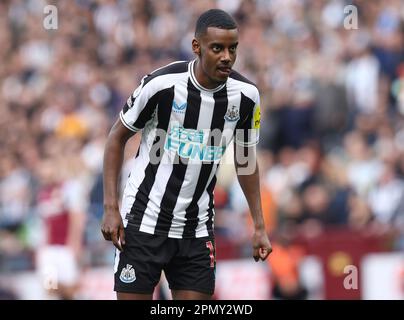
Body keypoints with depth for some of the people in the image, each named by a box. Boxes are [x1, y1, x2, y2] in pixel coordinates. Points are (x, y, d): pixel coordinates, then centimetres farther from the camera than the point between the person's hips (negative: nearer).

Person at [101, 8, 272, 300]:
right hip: (144, 221, -3)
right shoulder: (162, 84, -16)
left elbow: (245, 157, 12)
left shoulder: (246, 95, -5)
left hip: (197, 229, 4)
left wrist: (259, 226, 9)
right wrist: (111, 207, -9)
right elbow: (118, 136, -3)